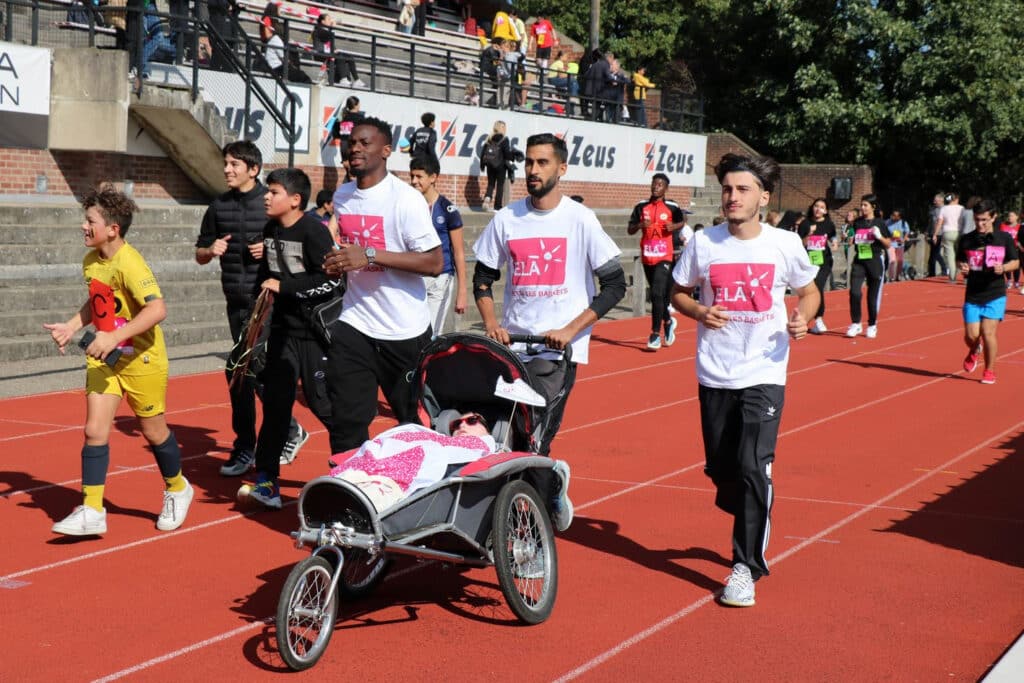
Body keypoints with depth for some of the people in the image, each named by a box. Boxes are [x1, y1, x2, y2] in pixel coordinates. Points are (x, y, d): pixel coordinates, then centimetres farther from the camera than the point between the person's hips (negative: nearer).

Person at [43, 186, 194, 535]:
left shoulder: (129, 264, -23)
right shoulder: (90, 261, 2)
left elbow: (158, 309, -33)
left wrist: (114, 337, -36)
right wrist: (71, 326, 6)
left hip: (141, 359, -6)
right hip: (104, 359, 6)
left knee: (153, 431, 10)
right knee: (94, 430, -4)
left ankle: (177, 489, 35)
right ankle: (91, 511, -1)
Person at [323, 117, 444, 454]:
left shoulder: (406, 198, -13)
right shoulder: (342, 196, 8)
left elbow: (435, 262, -19)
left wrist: (370, 255, -24)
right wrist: (335, 264, 0)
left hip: (405, 331, -5)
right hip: (354, 325, 5)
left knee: (414, 421, 10)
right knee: (346, 419, -5)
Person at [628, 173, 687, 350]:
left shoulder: (672, 207, -1)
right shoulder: (641, 207, 6)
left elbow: (683, 221, 15)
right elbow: (630, 230, 7)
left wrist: (674, 226, -6)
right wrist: (640, 225, -13)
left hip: (664, 257, -4)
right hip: (647, 257, 4)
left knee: (657, 294, -15)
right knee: (656, 295, 15)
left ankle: (655, 335, -10)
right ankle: (668, 322, 40)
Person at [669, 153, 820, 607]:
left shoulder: (785, 244, -3)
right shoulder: (703, 243, -1)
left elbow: (808, 291, 12)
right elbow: (679, 293, 12)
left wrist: (803, 318, -10)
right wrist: (699, 311, -10)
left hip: (764, 375, -2)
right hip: (714, 376, 3)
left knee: (753, 467, -15)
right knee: (721, 469, 9)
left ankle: (746, 566, -4)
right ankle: (754, 527, 41)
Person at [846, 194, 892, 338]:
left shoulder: (879, 223, -2)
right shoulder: (857, 223, 7)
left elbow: (888, 244, 0)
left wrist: (879, 236, -17)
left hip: (875, 261, -2)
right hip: (859, 261, 2)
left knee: (873, 295, 4)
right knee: (854, 292, -12)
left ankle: (872, 325, 19)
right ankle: (856, 324, 0)